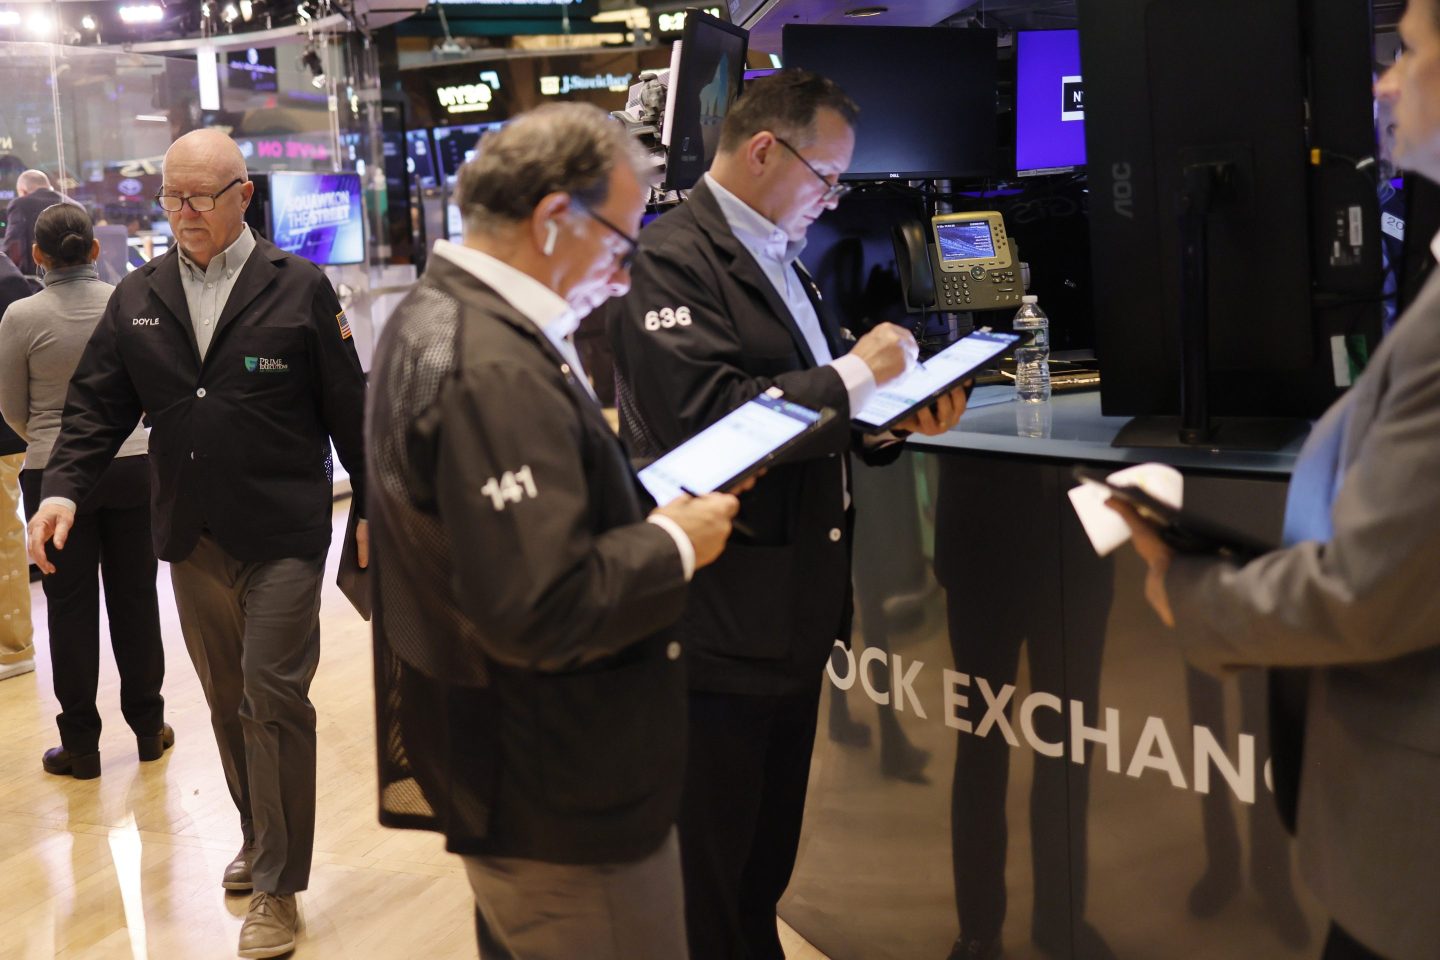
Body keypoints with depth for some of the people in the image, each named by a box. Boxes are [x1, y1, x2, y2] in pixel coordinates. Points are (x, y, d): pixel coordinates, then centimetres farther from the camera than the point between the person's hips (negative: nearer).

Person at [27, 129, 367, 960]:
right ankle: (261, 838, 34)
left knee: (274, 698, -5)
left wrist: (372, 507, -2)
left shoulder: (300, 289, -4)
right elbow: (99, 406, 8)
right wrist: (65, 487, -8)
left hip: (282, 534, -4)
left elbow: (348, 407, -2)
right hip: (191, 539, 5)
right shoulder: (137, 300, 8)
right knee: (227, 701, 15)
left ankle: (278, 885, 5)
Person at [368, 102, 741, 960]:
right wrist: (676, 543, -18)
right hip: (560, 797, -10)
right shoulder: (494, 369, -27)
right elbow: (539, 612, -32)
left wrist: (591, 438, 8)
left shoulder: (434, 316, 6)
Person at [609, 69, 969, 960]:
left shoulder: (783, 260, 14)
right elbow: (705, 422, -28)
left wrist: (897, 415, -2)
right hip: (720, 622, -9)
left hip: (793, 612, 9)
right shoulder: (670, 259, -16)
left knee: (766, 863, 21)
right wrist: (856, 374, -20)